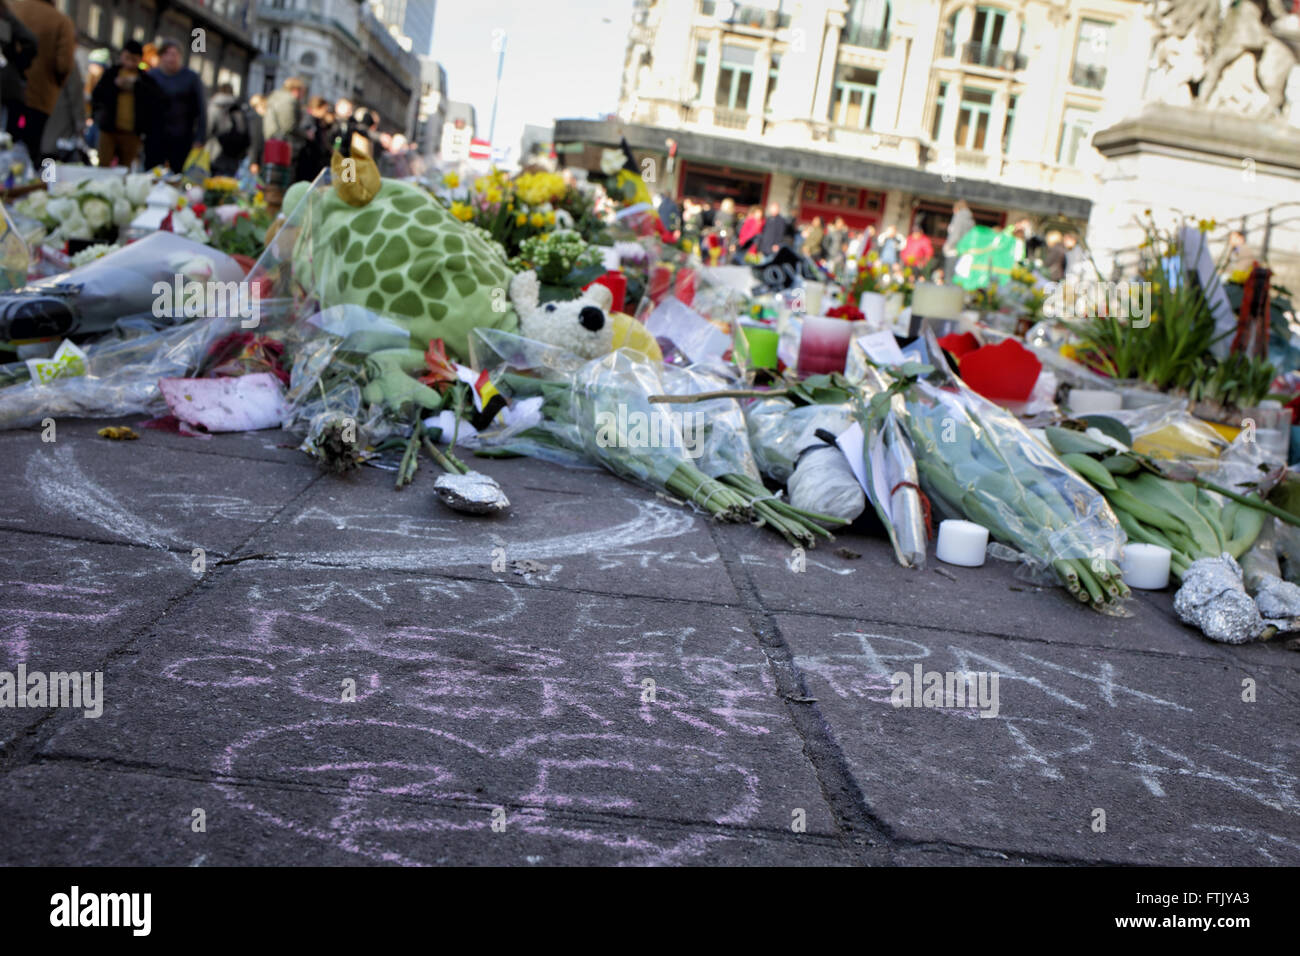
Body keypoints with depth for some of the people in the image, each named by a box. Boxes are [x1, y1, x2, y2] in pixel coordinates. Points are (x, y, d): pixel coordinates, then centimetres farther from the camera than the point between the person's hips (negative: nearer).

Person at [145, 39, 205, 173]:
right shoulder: (151, 76, 7)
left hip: (182, 139, -1)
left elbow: (200, 110, 3)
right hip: (155, 138, 1)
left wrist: (200, 139, -4)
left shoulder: (191, 78, 4)